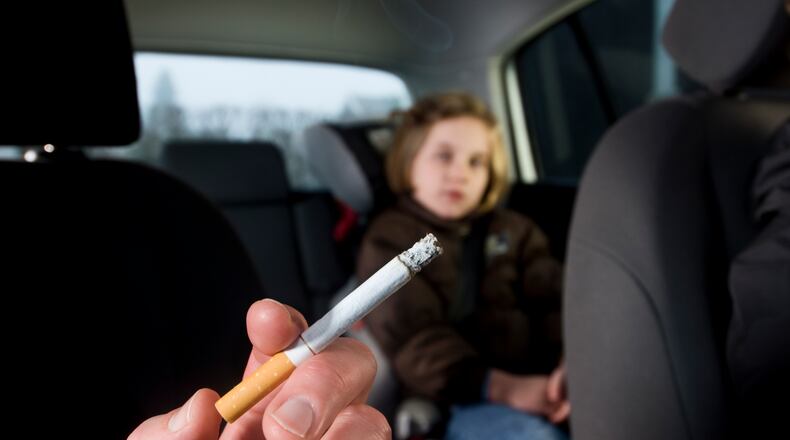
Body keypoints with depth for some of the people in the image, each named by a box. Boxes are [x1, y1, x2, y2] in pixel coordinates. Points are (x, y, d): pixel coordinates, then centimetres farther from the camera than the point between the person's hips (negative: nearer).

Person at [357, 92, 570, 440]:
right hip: (464, 400, -4)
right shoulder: (390, 239, 7)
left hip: (541, 384, 4)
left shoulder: (514, 230, 22)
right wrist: (500, 387, -24)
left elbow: (554, 302, 7)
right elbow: (414, 340, -9)